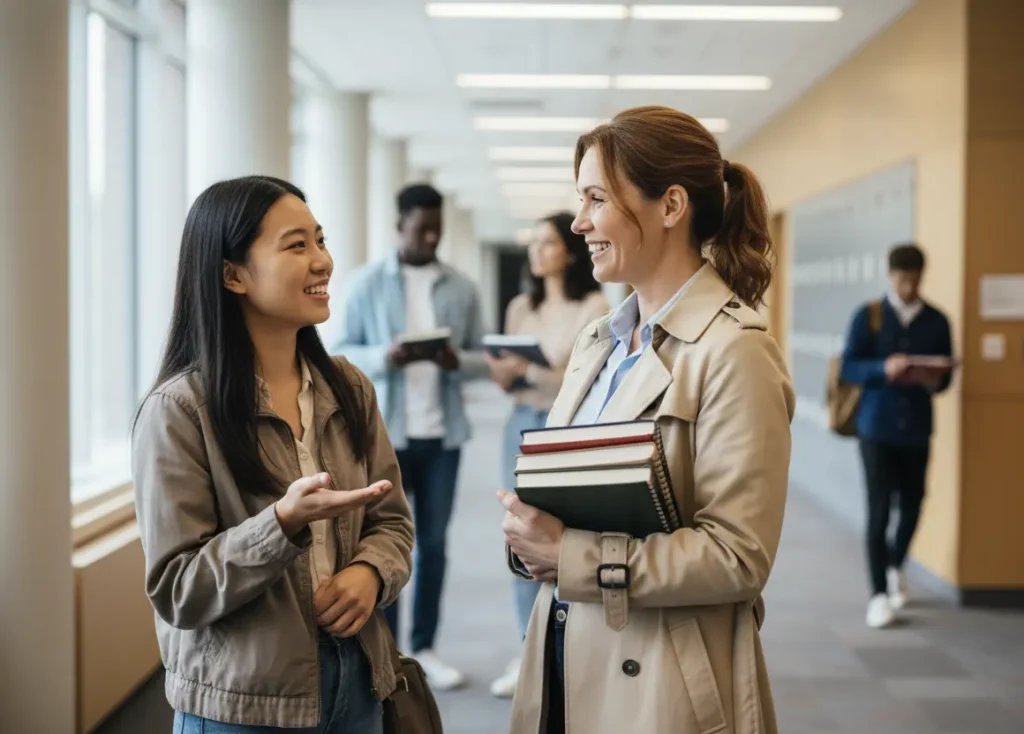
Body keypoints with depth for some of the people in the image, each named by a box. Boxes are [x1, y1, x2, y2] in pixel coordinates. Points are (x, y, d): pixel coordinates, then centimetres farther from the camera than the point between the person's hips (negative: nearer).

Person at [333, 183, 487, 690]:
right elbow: (342, 352, -2)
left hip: (442, 434, 3)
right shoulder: (367, 283, 0)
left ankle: (424, 648, 18)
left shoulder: (461, 288, 7)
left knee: (434, 544, 8)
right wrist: (384, 358, -21)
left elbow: (484, 358, 7)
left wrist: (457, 362, -15)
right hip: (384, 433, -2)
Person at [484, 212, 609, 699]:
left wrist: (531, 371, -23)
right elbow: (510, 375, 14)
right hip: (523, 426, 5)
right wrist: (503, 373, -9)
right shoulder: (520, 307, 11)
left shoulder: (594, 308, -6)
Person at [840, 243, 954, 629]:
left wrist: (934, 381, -15)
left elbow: (947, 374, 8)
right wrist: (883, 369, -22)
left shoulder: (936, 321, 6)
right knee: (879, 510, -3)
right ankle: (879, 593, 6)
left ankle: (895, 566, 39)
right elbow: (848, 368, -5)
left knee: (912, 505, 10)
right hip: (877, 426, -3)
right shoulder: (868, 316, -1)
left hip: (916, 427, 3)